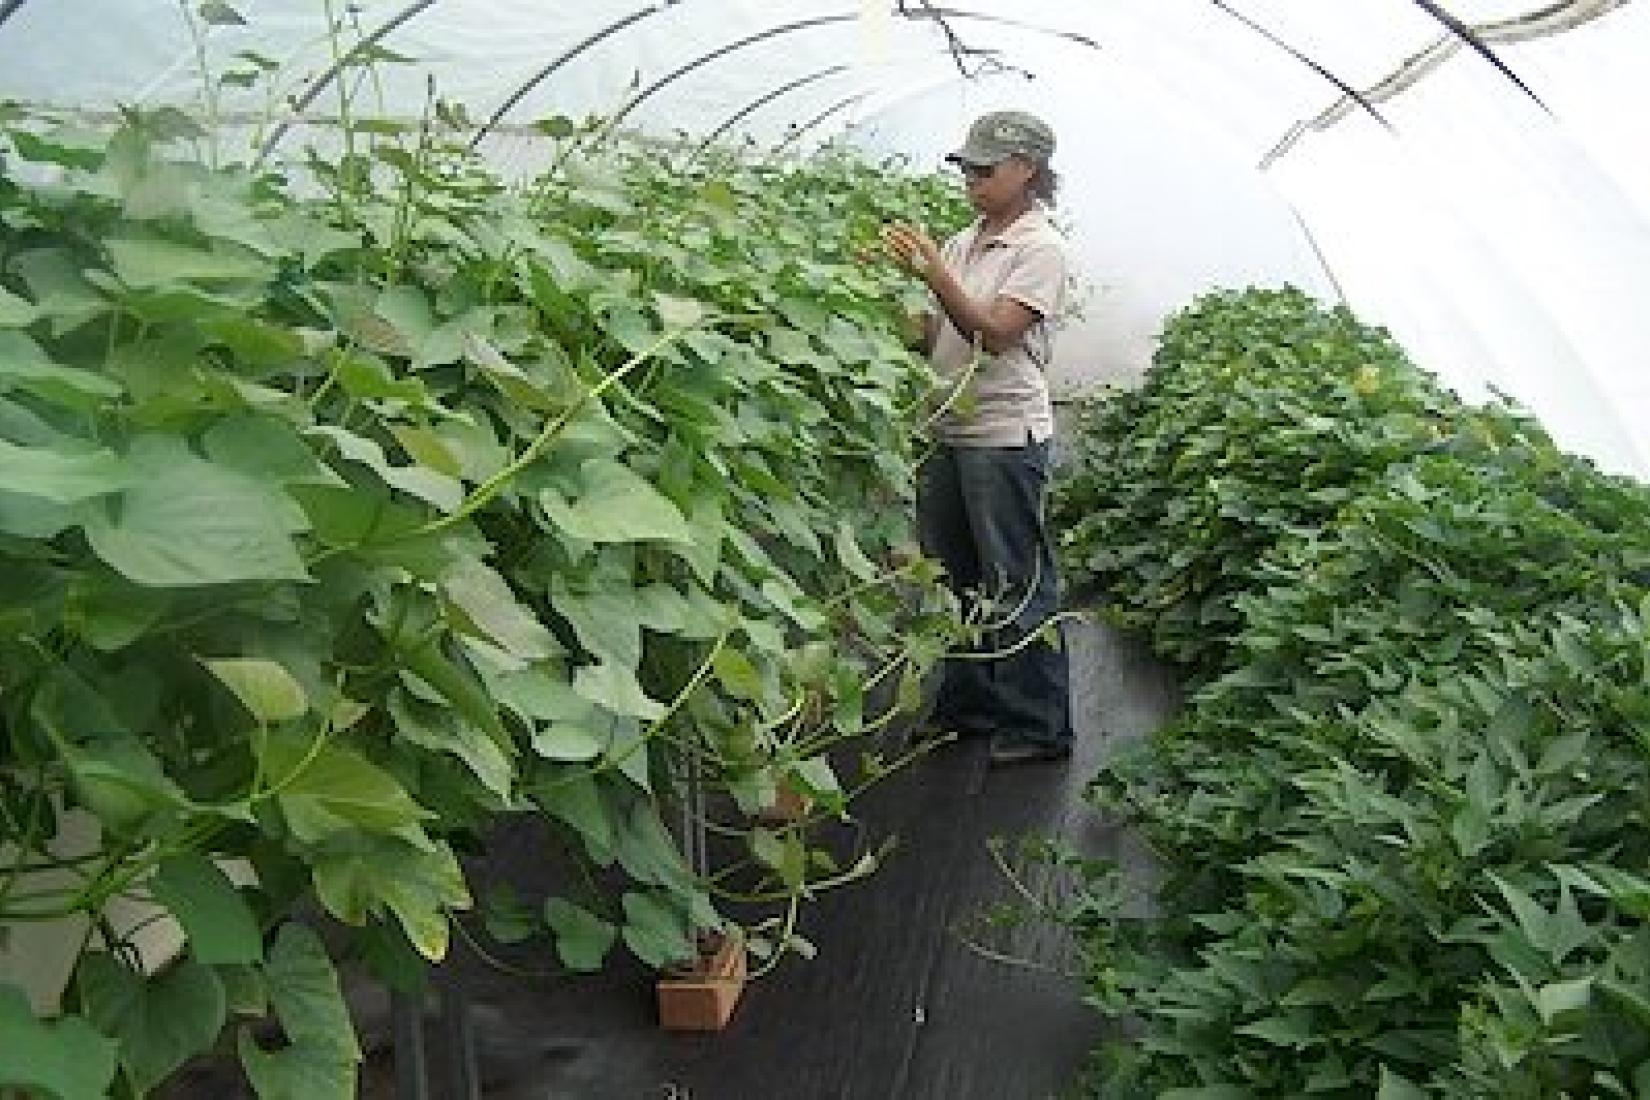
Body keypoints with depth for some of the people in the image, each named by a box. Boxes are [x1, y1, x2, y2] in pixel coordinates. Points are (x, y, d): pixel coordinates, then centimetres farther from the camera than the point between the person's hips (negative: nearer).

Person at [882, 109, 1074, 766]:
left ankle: (1039, 725, 9)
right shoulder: (964, 244, 15)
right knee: (954, 576, 15)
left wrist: (932, 273, -23)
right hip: (949, 430, 8)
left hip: (1005, 435, -8)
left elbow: (995, 331, -19)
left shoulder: (1040, 247, -7)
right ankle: (968, 706, 29)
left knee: (1017, 586, -2)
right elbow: (932, 337, 12)